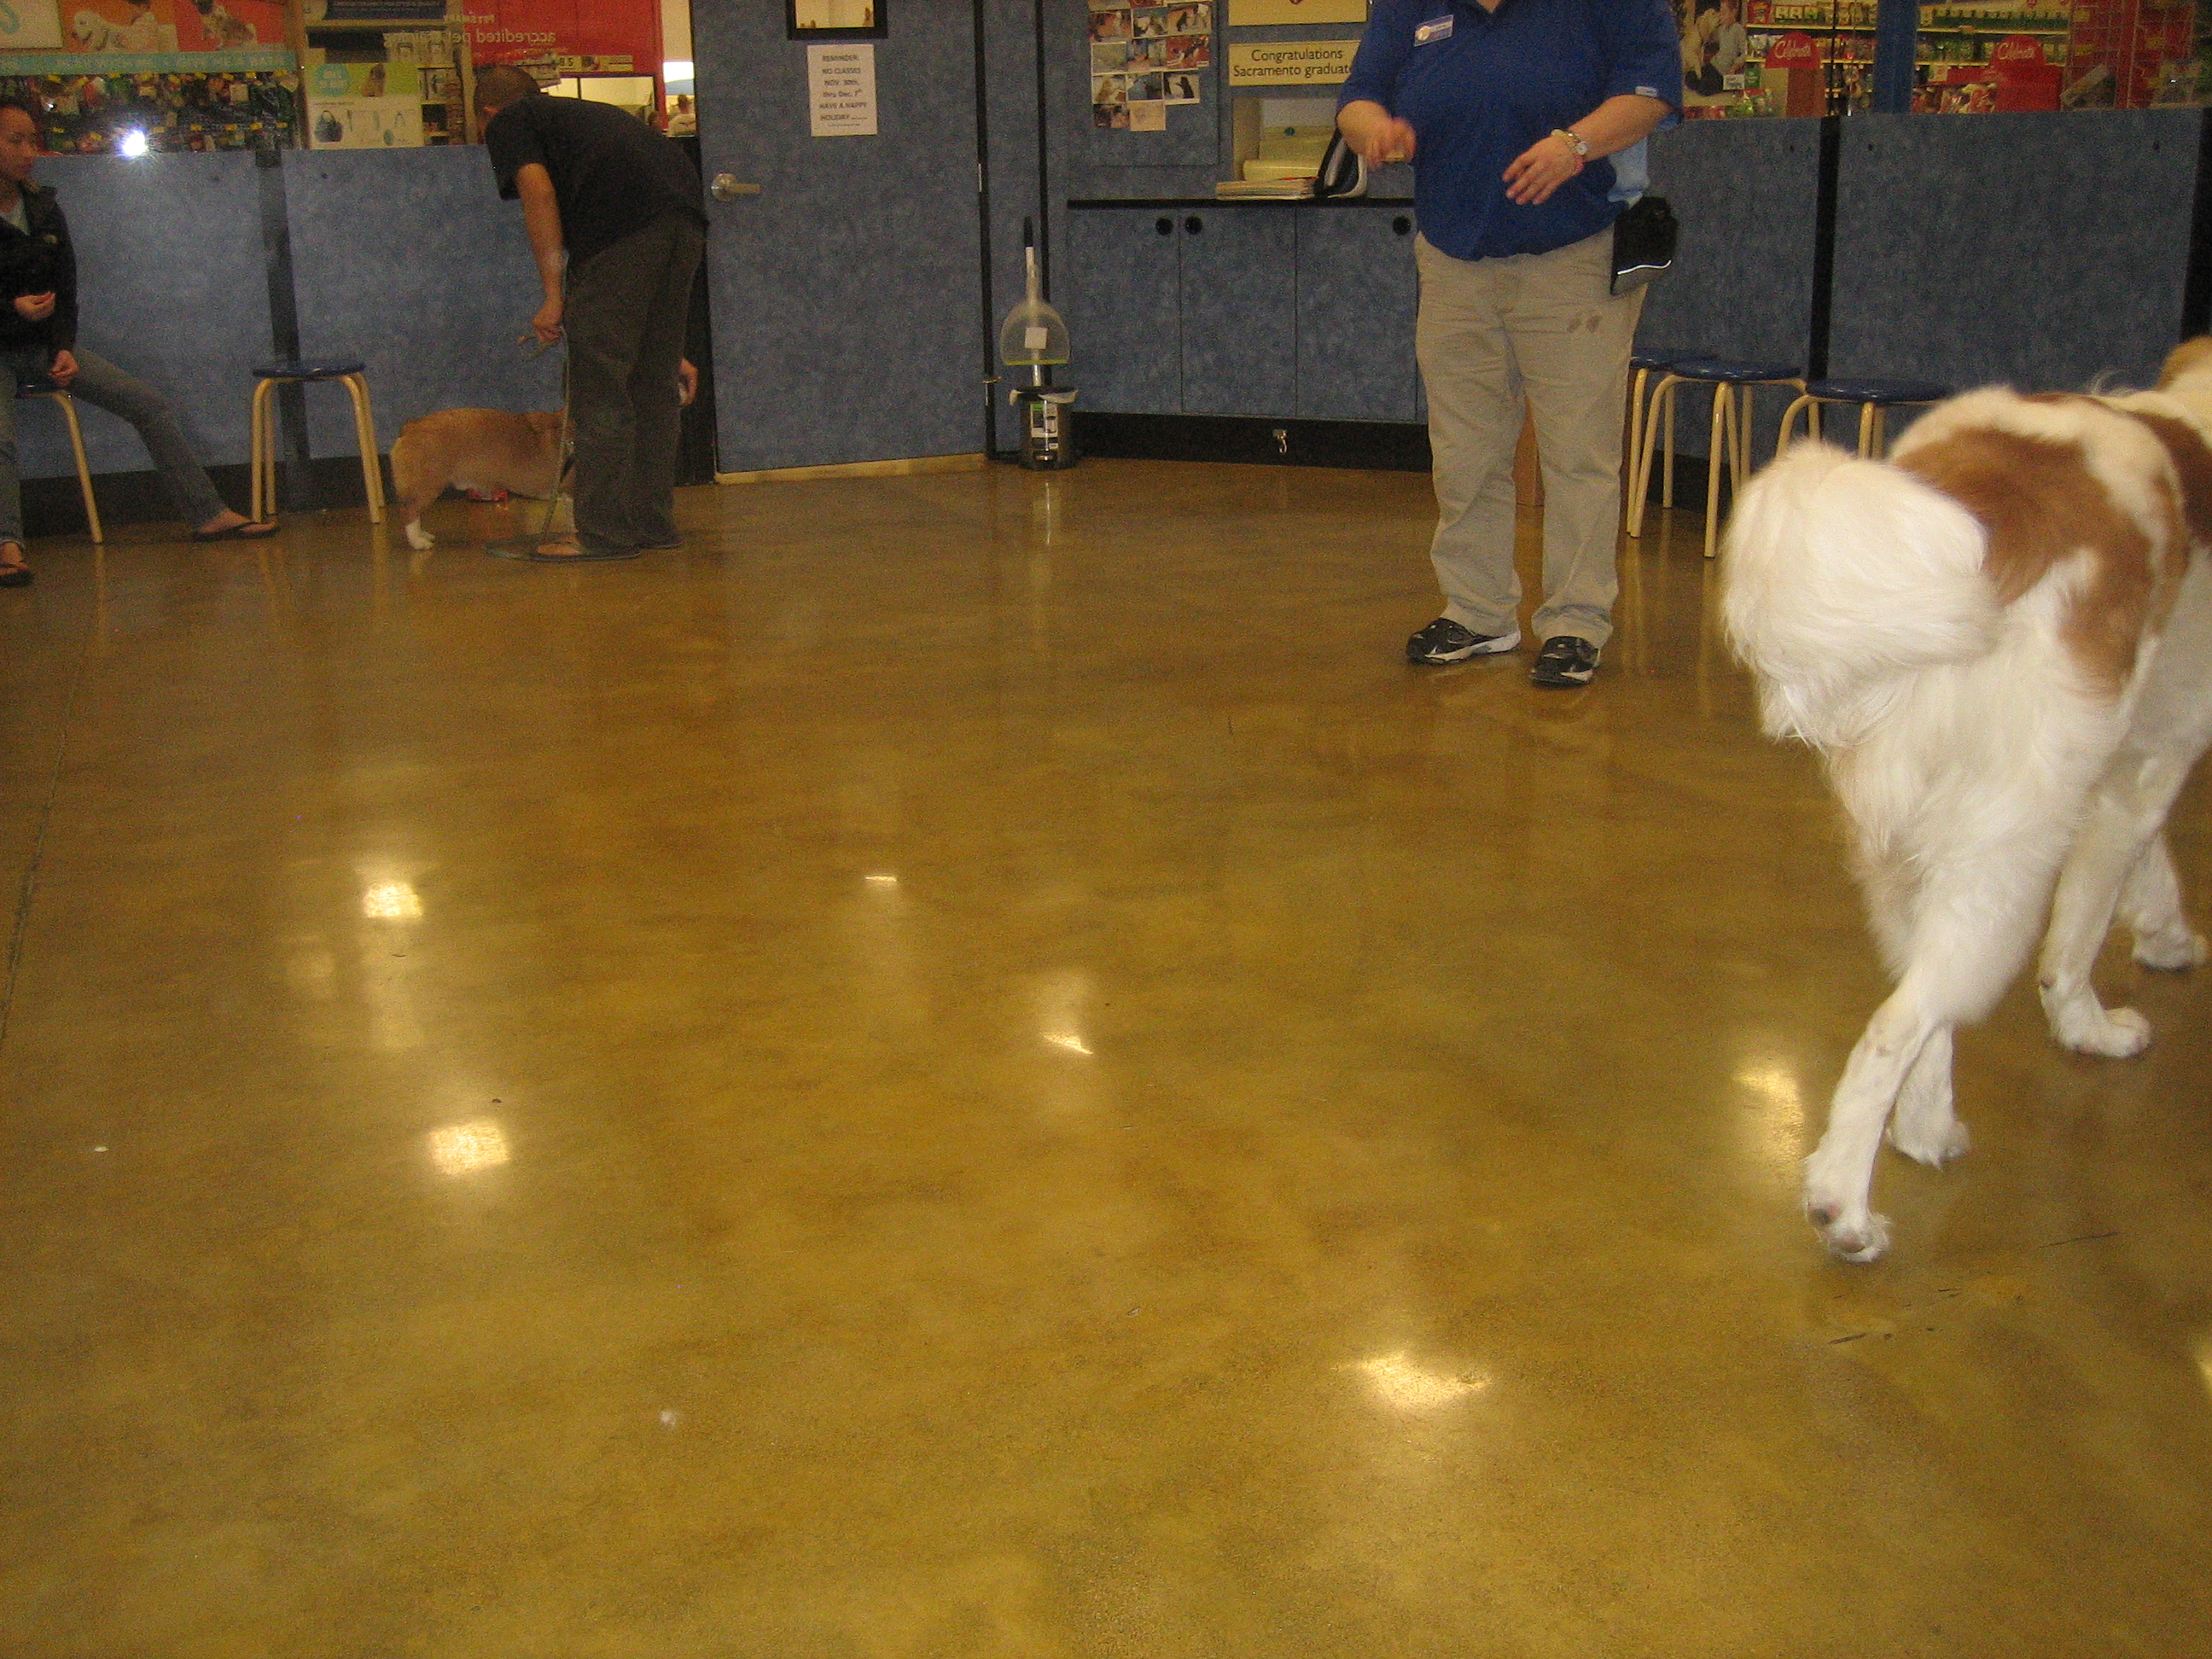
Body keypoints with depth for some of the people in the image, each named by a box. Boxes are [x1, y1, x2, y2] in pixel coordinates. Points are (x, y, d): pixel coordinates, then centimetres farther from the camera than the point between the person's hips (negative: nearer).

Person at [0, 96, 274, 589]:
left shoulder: (44, 210, 7)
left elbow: (65, 290, 11)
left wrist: (64, 349, -2)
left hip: (44, 345, 6)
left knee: (148, 403, -5)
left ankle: (207, 514, -3)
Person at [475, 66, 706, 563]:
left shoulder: (508, 122, 18)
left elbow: (539, 192, -4)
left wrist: (553, 296, -1)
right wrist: (671, 349, 39)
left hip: (621, 229, -7)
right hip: (686, 220, 7)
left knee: (599, 387, 0)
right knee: (653, 382, 16)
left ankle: (606, 533, 3)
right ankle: (653, 522, 22)